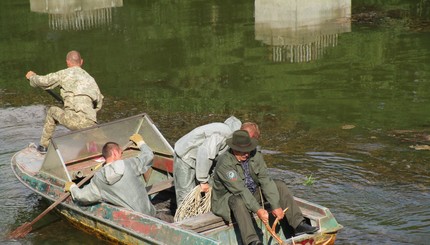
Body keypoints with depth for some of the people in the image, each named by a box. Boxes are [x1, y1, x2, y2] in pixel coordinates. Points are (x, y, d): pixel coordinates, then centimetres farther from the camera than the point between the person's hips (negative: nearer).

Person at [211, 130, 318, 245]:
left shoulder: (255, 156, -10)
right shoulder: (224, 163, -27)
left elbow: (265, 181, -14)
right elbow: (240, 190, -32)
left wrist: (276, 206, -22)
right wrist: (258, 210, -37)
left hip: (253, 193, 6)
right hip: (229, 197, -6)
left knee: (280, 185, -8)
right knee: (238, 201, -40)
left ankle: (298, 224, -16)